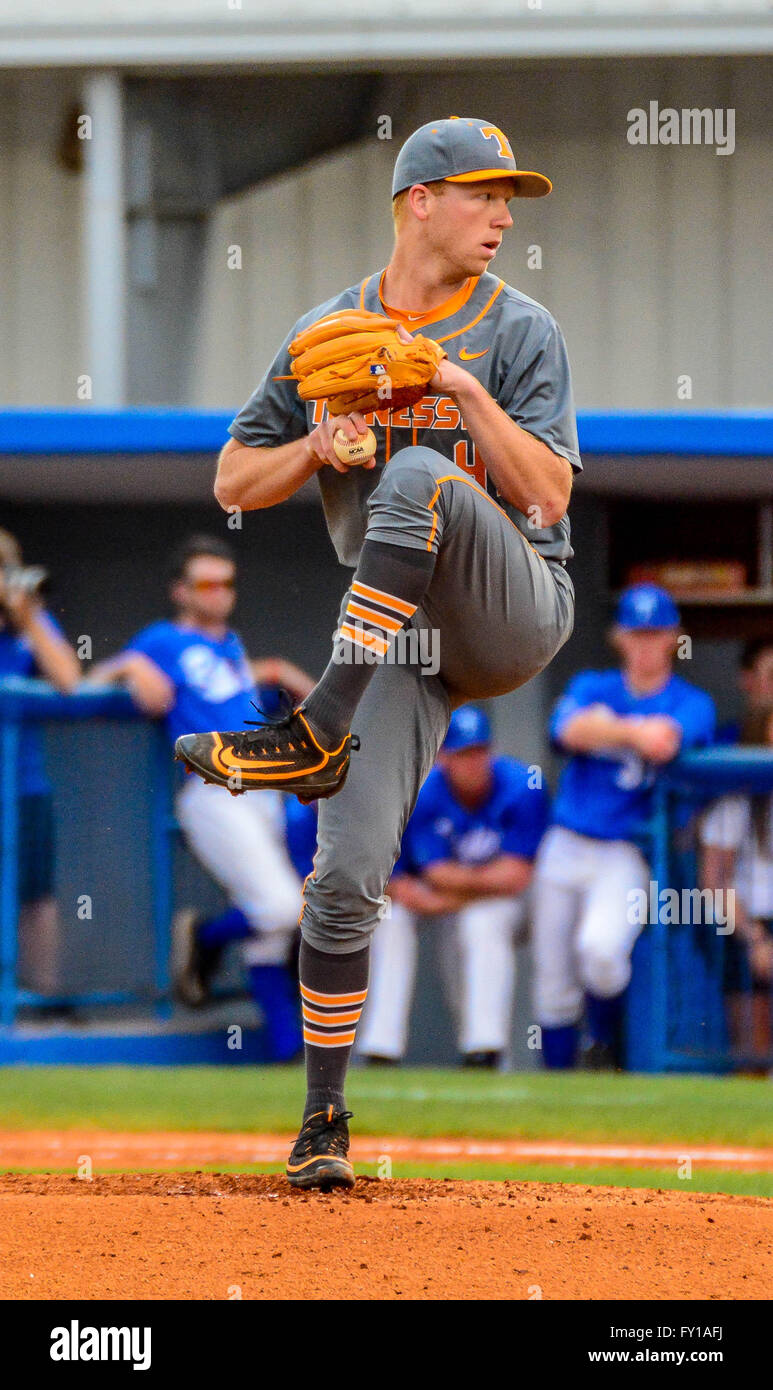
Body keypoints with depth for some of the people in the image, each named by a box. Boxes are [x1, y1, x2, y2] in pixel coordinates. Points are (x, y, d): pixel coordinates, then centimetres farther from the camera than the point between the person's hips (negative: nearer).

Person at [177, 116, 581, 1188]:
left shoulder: (519, 332, 2)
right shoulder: (327, 334, 10)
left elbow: (547, 497, -9)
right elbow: (235, 483, 11)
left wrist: (468, 394, -20)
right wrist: (315, 446, -8)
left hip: (516, 611, -2)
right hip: (404, 634, 3)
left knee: (419, 478, -33)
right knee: (346, 875, -12)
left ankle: (316, 733, -35)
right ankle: (324, 1118, 3)